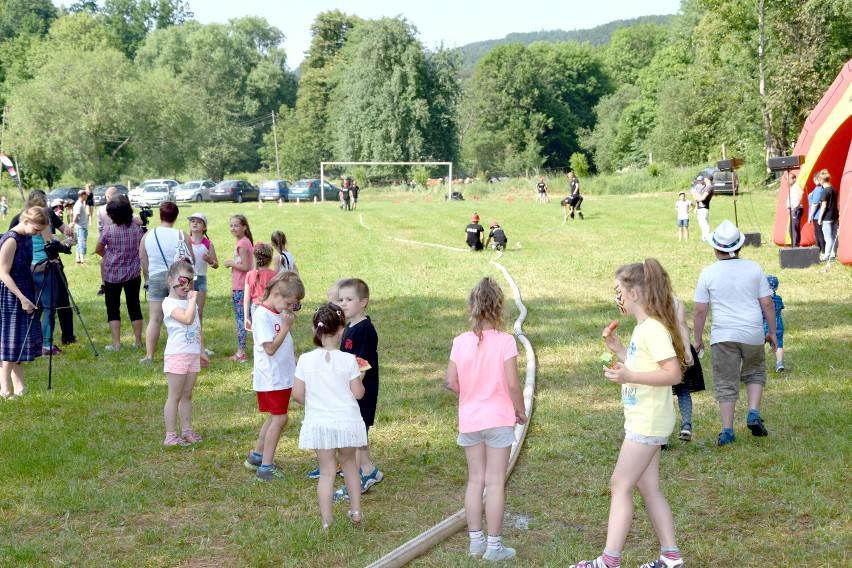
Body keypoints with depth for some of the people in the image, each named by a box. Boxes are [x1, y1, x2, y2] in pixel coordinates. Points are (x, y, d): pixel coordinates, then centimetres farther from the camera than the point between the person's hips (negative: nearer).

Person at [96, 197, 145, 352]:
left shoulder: (108, 230, -13)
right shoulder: (137, 229, -1)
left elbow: (98, 250, 0)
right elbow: (142, 249, 13)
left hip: (112, 275, -3)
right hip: (133, 274, 3)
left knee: (113, 308, 4)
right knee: (134, 306, 12)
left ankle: (116, 343, -1)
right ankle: (138, 341, 18)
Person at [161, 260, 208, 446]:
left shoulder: (190, 302, 14)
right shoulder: (169, 303, -12)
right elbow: (187, 319, -28)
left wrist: (202, 351, 21)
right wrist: (192, 299, -18)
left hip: (193, 354, 7)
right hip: (177, 354, -7)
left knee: (187, 395, 13)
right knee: (175, 396, -3)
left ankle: (187, 431, 19)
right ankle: (170, 435, 0)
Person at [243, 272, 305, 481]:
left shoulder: (280, 313, 9)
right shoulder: (263, 315, -19)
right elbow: (270, 348, -23)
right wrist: (286, 326, -21)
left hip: (283, 376, 9)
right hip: (271, 378, -9)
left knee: (274, 417, 18)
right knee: (279, 419, -7)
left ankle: (257, 456, 32)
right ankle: (266, 467, 0)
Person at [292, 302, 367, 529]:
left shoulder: (305, 360, -8)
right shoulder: (348, 360, -12)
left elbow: (297, 394, -4)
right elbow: (357, 393, -7)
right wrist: (360, 378, 12)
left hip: (318, 422, 1)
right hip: (347, 421, 0)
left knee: (326, 470, 8)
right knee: (349, 462, 22)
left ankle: (326, 522, 7)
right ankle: (356, 511, 27)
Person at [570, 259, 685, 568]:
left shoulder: (653, 329, -18)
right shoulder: (643, 328, 12)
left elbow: (672, 374, -26)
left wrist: (629, 376, -33)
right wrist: (618, 350, 11)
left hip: (648, 423, -10)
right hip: (642, 421, 10)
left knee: (620, 485, -6)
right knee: (648, 487, 13)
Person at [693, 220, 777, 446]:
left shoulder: (708, 273, -3)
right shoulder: (754, 269, 0)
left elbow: (700, 311, -2)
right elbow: (767, 304, 1)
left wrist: (698, 339, 9)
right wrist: (772, 333, 13)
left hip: (723, 336, -1)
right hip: (753, 334, 1)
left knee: (725, 384, 8)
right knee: (754, 373, 24)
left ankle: (727, 430, 6)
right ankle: (754, 414, 6)